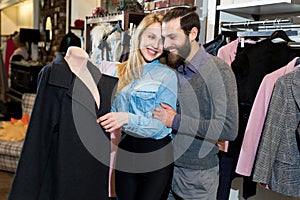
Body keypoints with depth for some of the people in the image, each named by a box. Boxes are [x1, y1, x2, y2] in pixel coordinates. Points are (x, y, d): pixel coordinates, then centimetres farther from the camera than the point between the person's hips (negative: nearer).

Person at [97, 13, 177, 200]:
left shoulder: (167, 75, -8)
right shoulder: (122, 71, 6)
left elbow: (161, 125, -15)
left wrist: (127, 119, -28)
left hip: (156, 155, -4)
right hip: (125, 150, 5)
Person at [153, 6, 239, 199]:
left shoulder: (218, 70, -15)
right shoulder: (172, 69, 6)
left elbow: (229, 129, -22)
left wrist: (176, 121, -20)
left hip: (198, 175, -5)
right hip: (167, 167, 6)